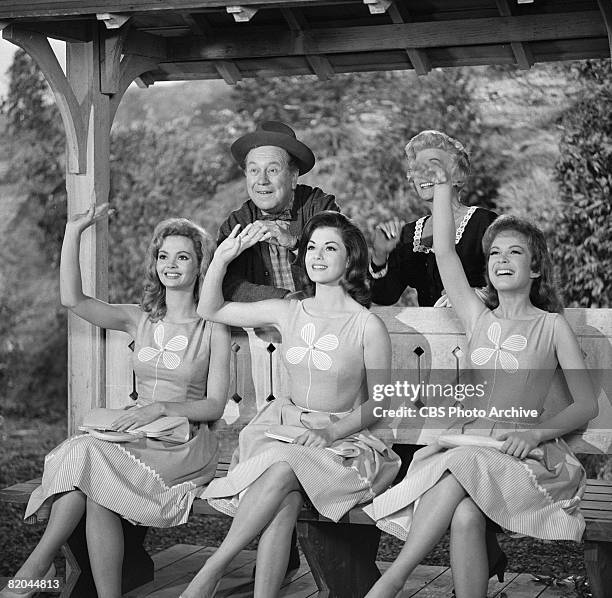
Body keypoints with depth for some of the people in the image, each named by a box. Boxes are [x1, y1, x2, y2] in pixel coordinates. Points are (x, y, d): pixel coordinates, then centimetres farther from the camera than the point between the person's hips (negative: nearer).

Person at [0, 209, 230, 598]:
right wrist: (73, 232, -3)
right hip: (139, 440, 4)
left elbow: (215, 406, -3)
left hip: (187, 446, -4)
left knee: (86, 460, -28)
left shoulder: (213, 329, 1)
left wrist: (162, 408, -18)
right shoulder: (140, 320, 13)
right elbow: (73, 300, 0)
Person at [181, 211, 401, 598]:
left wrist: (331, 432, -16)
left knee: (283, 468, -35)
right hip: (285, 427, 3)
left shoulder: (368, 327, -5)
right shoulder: (287, 313, 8)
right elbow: (210, 310, 18)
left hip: (344, 436, -3)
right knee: (285, 499, -32)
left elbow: (378, 403, -1)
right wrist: (223, 258, 4)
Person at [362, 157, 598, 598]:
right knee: (465, 515, -33)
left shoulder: (552, 325, 11)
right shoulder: (479, 318, 20)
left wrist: (537, 432, -11)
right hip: (469, 442, 2)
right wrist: (443, 187, 12)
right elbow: (445, 254, 12)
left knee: (463, 469, -35)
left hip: (526, 452, -2)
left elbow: (587, 405, 5)